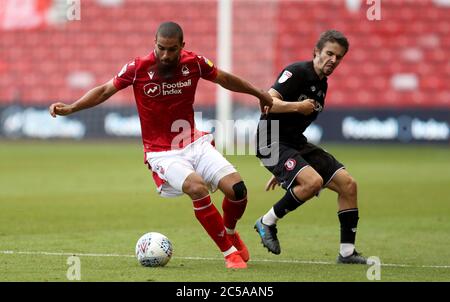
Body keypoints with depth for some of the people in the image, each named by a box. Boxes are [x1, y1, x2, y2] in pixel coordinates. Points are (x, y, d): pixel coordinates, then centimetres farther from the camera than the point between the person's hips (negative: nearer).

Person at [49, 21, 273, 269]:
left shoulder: (194, 63, -5)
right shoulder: (138, 68, -13)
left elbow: (225, 79, 14)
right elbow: (105, 91, -1)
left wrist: (259, 94, 27)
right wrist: (70, 108, -12)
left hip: (194, 143, 3)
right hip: (161, 153, -3)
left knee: (237, 189, -13)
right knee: (198, 188, -31)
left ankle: (230, 232, 24)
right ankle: (230, 252, -13)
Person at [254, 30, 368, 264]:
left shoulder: (321, 86, 14)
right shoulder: (297, 72, -13)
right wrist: (298, 106, -27)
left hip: (296, 144, 9)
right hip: (272, 142, -9)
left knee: (347, 183, -1)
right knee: (313, 181, -30)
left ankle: (347, 251, 4)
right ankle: (267, 222, -8)